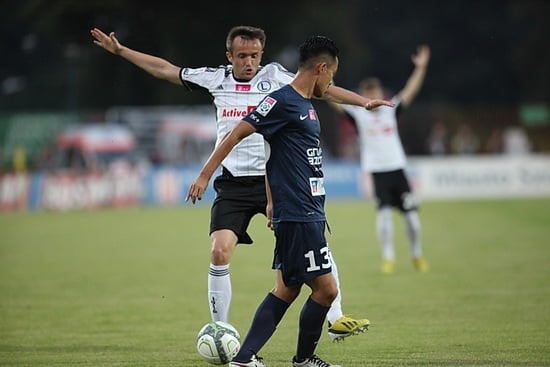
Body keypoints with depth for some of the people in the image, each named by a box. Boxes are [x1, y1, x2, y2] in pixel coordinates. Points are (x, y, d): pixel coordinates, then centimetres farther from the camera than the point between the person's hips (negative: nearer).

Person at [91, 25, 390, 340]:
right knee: (220, 252, -13)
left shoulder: (274, 76, 0)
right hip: (233, 183, 1)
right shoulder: (215, 79, 5)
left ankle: (336, 320, 1)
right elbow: (165, 69, 13)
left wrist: (365, 101, -7)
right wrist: (119, 50, 12)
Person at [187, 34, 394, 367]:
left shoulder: (306, 105, 17)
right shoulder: (283, 101, -12)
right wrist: (205, 175, -15)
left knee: (287, 289, 10)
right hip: (297, 217, -10)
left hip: (311, 214, 10)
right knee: (326, 288, -6)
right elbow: (237, 134, -13)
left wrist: (273, 203, 26)